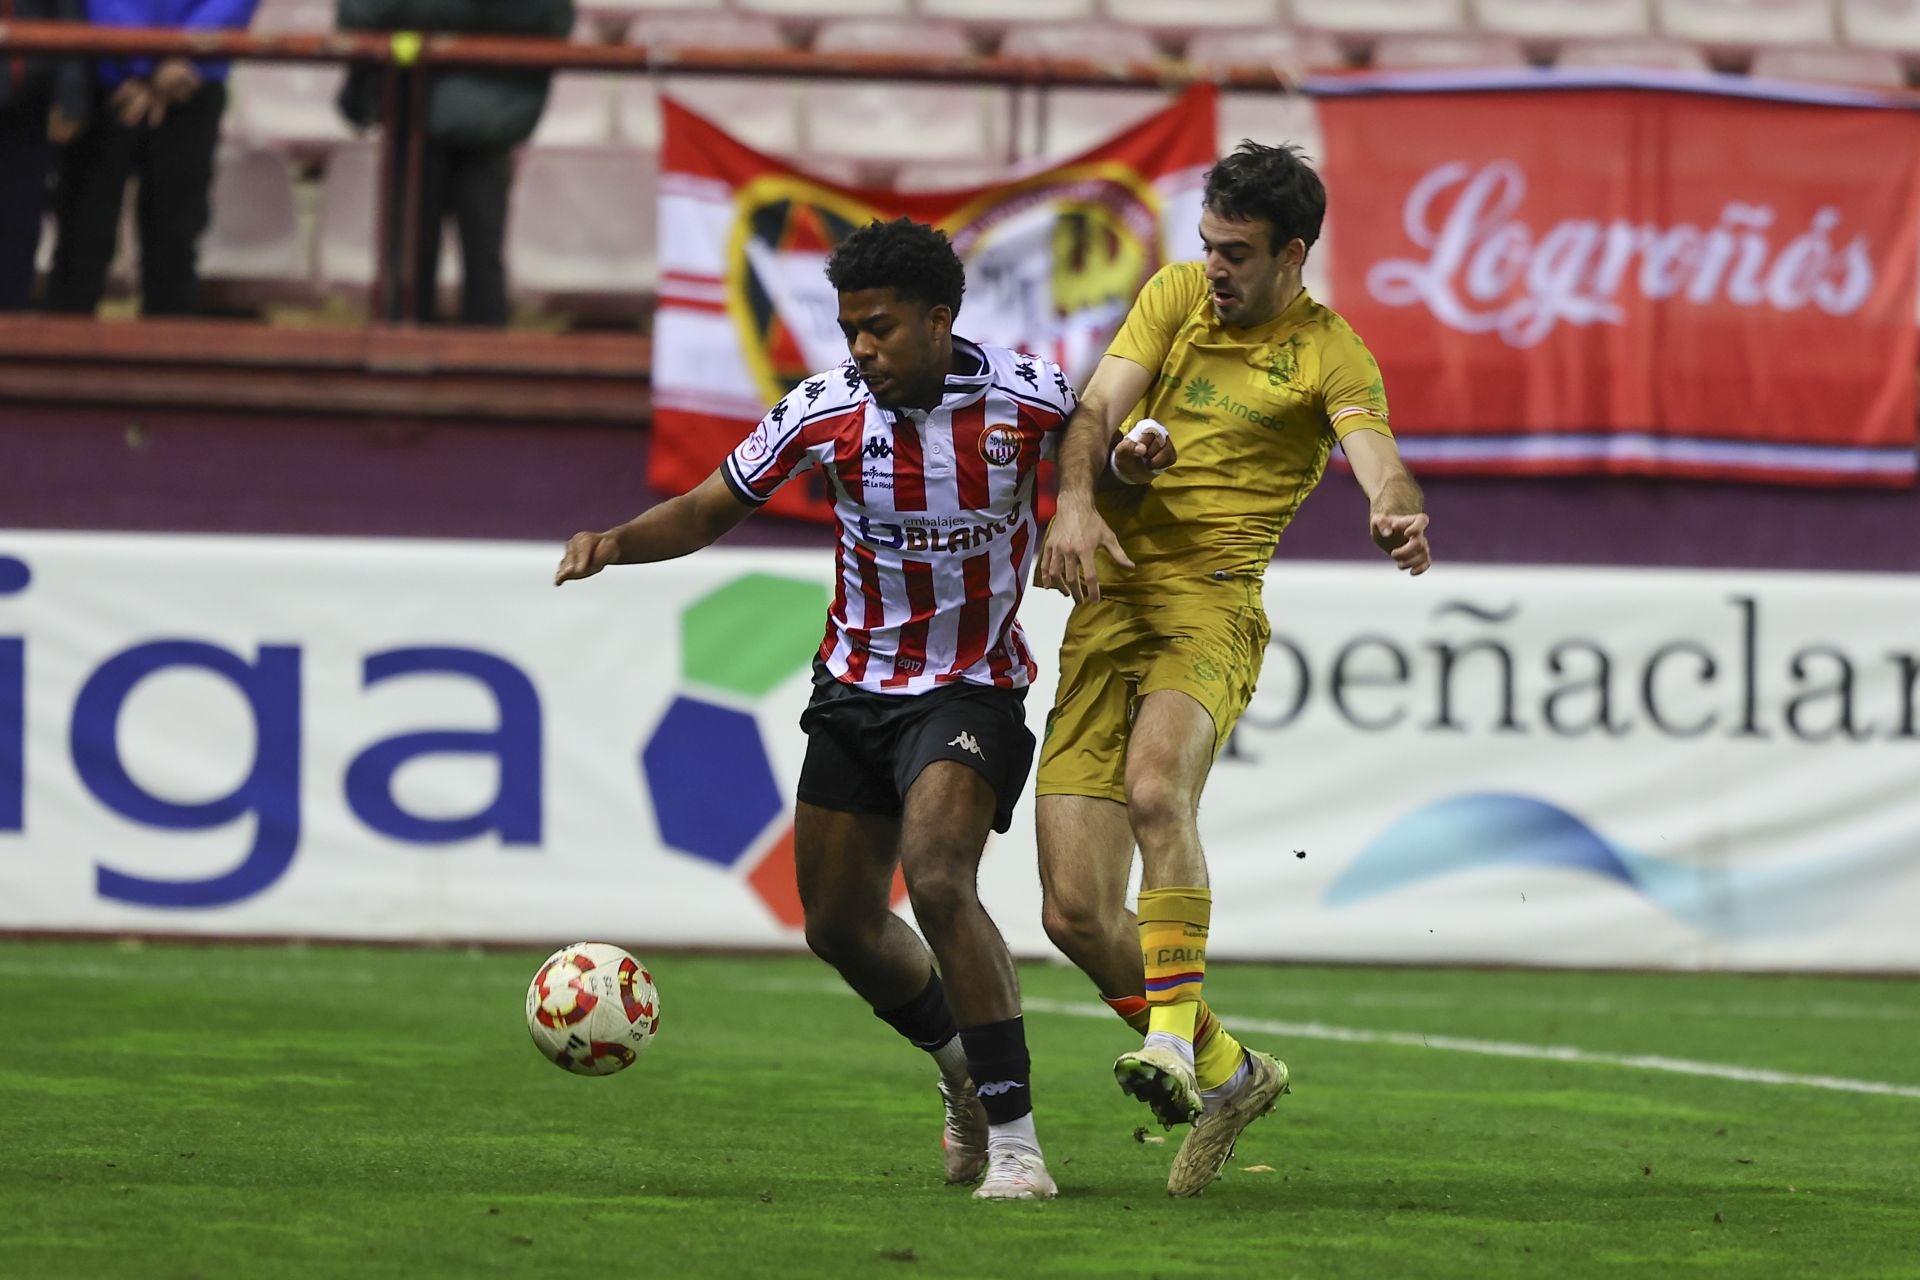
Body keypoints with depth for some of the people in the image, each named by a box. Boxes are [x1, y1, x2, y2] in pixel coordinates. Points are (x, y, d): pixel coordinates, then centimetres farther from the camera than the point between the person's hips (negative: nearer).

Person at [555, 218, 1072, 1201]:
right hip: (855, 687, 5)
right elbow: (709, 510, 2)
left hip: (972, 688, -5)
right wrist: (616, 542, -16)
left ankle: (1013, 1132, -22)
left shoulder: (1025, 396, -16)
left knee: (937, 878, -27)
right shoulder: (825, 410, -10)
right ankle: (962, 1063, 38)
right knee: (839, 923, 9)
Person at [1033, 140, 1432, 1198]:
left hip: (1210, 604, -5)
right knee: (1076, 913, -3)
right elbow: (1098, 407, 2)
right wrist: (1077, 500, -20)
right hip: (1107, 604, 5)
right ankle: (1225, 1069, 17)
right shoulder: (1176, 295, 13)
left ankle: (1172, 1035, -38)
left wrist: (1398, 515, -41)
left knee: (1156, 785, -37)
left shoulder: (1328, 354, 0)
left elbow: (1376, 455, -17)